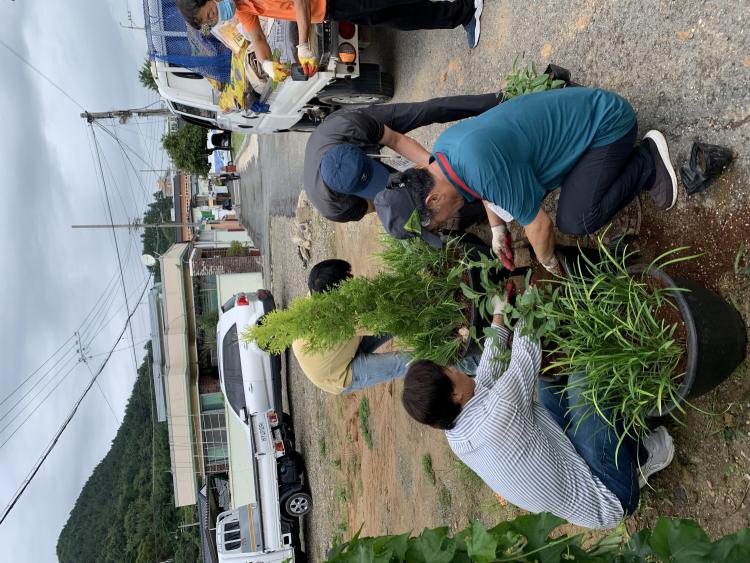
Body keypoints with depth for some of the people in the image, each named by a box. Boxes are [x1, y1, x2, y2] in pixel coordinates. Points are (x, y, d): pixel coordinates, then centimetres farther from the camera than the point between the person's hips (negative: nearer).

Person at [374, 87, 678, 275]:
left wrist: (550, 267, -5)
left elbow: (539, 225, -24)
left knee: (576, 220, -18)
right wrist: (497, 231, 11)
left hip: (608, 122, -9)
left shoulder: (486, 167, -38)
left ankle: (646, 162, 1)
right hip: (580, 108, 9)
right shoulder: (444, 147, -9)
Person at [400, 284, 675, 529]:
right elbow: (526, 357, -17)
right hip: (607, 502, -8)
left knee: (544, 387, 14)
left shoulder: (454, 436, -7)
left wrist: (499, 315, 11)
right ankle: (641, 456, 10)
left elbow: (488, 371, 4)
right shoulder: (498, 408, -33)